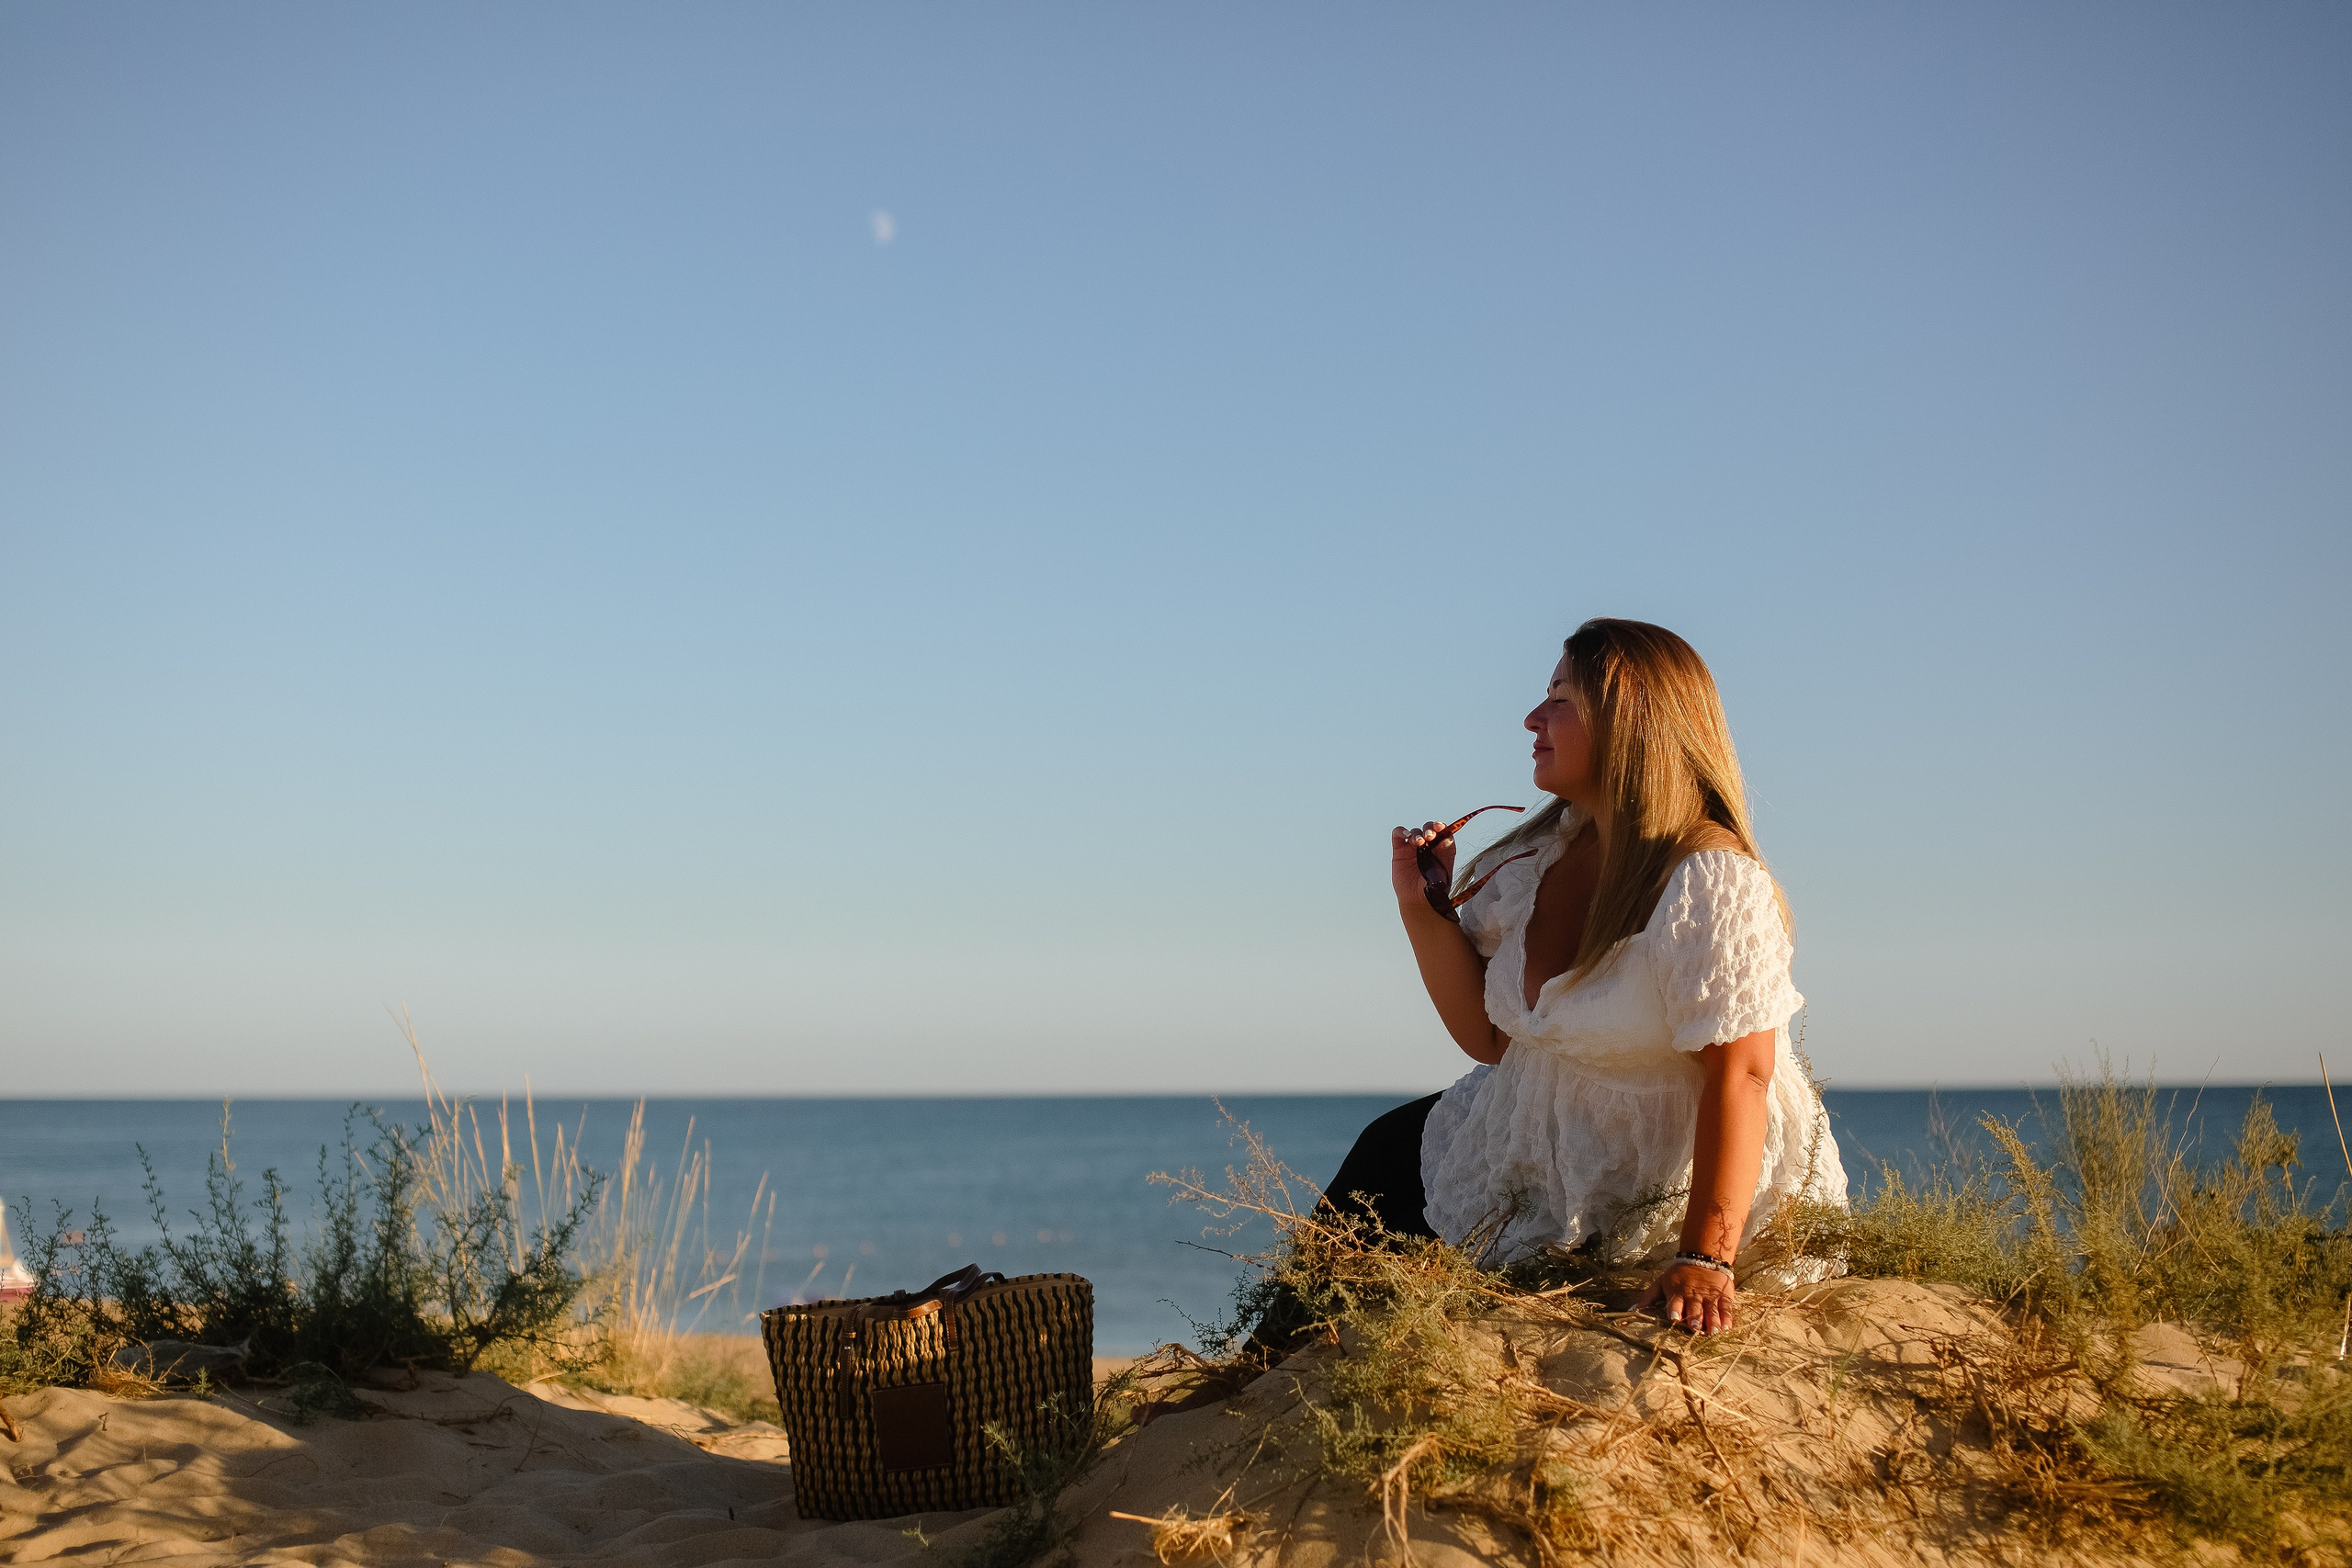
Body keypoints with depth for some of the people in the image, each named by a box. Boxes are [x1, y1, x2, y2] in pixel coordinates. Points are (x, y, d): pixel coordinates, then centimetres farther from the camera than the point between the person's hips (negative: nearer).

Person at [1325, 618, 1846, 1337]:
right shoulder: (1541, 855, -2)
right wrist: (1423, 907, -11)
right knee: (1385, 1149, 17)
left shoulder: (1712, 883, -28)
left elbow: (1738, 1074, -33)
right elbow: (1489, 1036, 1)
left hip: (1658, 1205, -8)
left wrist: (1704, 1259, -38)